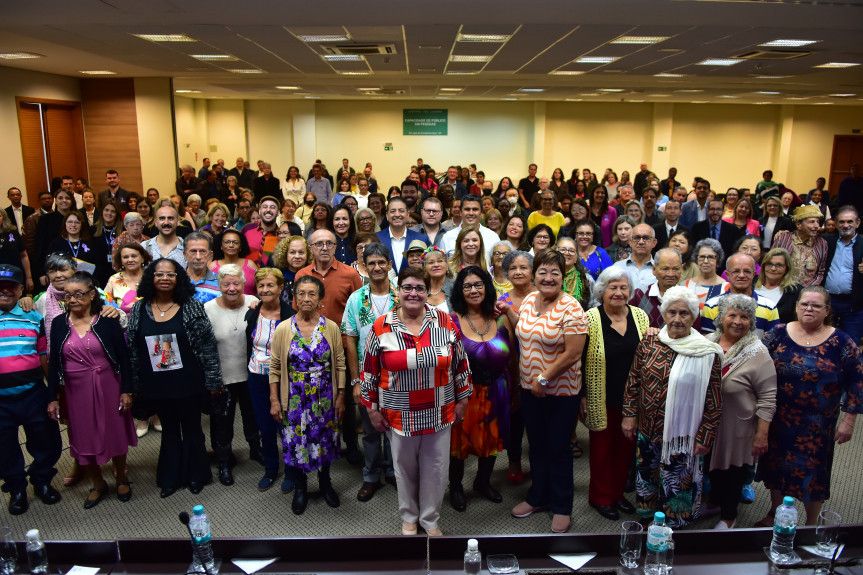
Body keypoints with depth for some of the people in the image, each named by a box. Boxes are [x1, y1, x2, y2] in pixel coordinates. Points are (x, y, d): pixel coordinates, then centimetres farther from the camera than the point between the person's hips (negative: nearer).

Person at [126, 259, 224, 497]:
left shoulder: (192, 307, -10)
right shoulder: (139, 309, -1)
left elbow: (208, 346, -9)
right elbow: (132, 350, 4)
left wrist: (212, 381, -9)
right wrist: (135, 386, 5)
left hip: (188, 383, -3)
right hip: (156, 385, 3)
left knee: (191, 429, 12)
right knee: (169, 430, 18)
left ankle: (195, 475, 31)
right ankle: (171, 477, 34)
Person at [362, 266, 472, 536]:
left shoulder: (446, 323, -3)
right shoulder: (381, 328, -6)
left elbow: (461, 365, 4)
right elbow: (369, 372, 1)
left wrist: (462, 400, 6)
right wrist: (372, 409, 2)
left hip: (439, 415, 1)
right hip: (398, 415, -1)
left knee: (436, 469, 12)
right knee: (405, 468, 15)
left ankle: (431, 520, 33)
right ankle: (409, 516, 38)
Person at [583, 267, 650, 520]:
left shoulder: (640, 316, 2)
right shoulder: (590, 319, -10)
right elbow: (579, 360, -8)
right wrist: (581, 396, -9)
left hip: (633, 399, 4)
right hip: (602, 399, -4)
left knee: (626, 446, 14)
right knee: (602, 446, 8)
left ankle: (618, 492, 34)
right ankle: (600, 497, 27)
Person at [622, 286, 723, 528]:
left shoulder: (707, 354, -10)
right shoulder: (649, 343, -2)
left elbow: (714, 403, -6)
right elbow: (633, 381, 6)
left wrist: (704, 437, -7)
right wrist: (629, 415, 4)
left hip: (682, 436, -3)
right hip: (647, 430, 4)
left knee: (677, 484, 11)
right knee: (647, 479, 19)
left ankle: (672, 528, 33)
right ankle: (646, 520, 41)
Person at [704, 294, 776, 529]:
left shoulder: (757, 354, -17)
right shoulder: (708, 341, -3)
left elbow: (768, 398, -16)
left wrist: (762, 435, -17)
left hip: (737, 428, -4)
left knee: (733, 470, 12)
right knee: (712, 465, 21)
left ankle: (728, 516, 33)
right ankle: (714, 501, 46)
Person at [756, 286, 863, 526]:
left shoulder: (842, 343, -7)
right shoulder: (779, 334, -3)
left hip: (818, 425, -2)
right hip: (778, 420, 2)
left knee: (813, 472, 9)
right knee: (776, 467, 16)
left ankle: (812, 524, 32)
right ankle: (774, 513, 40)